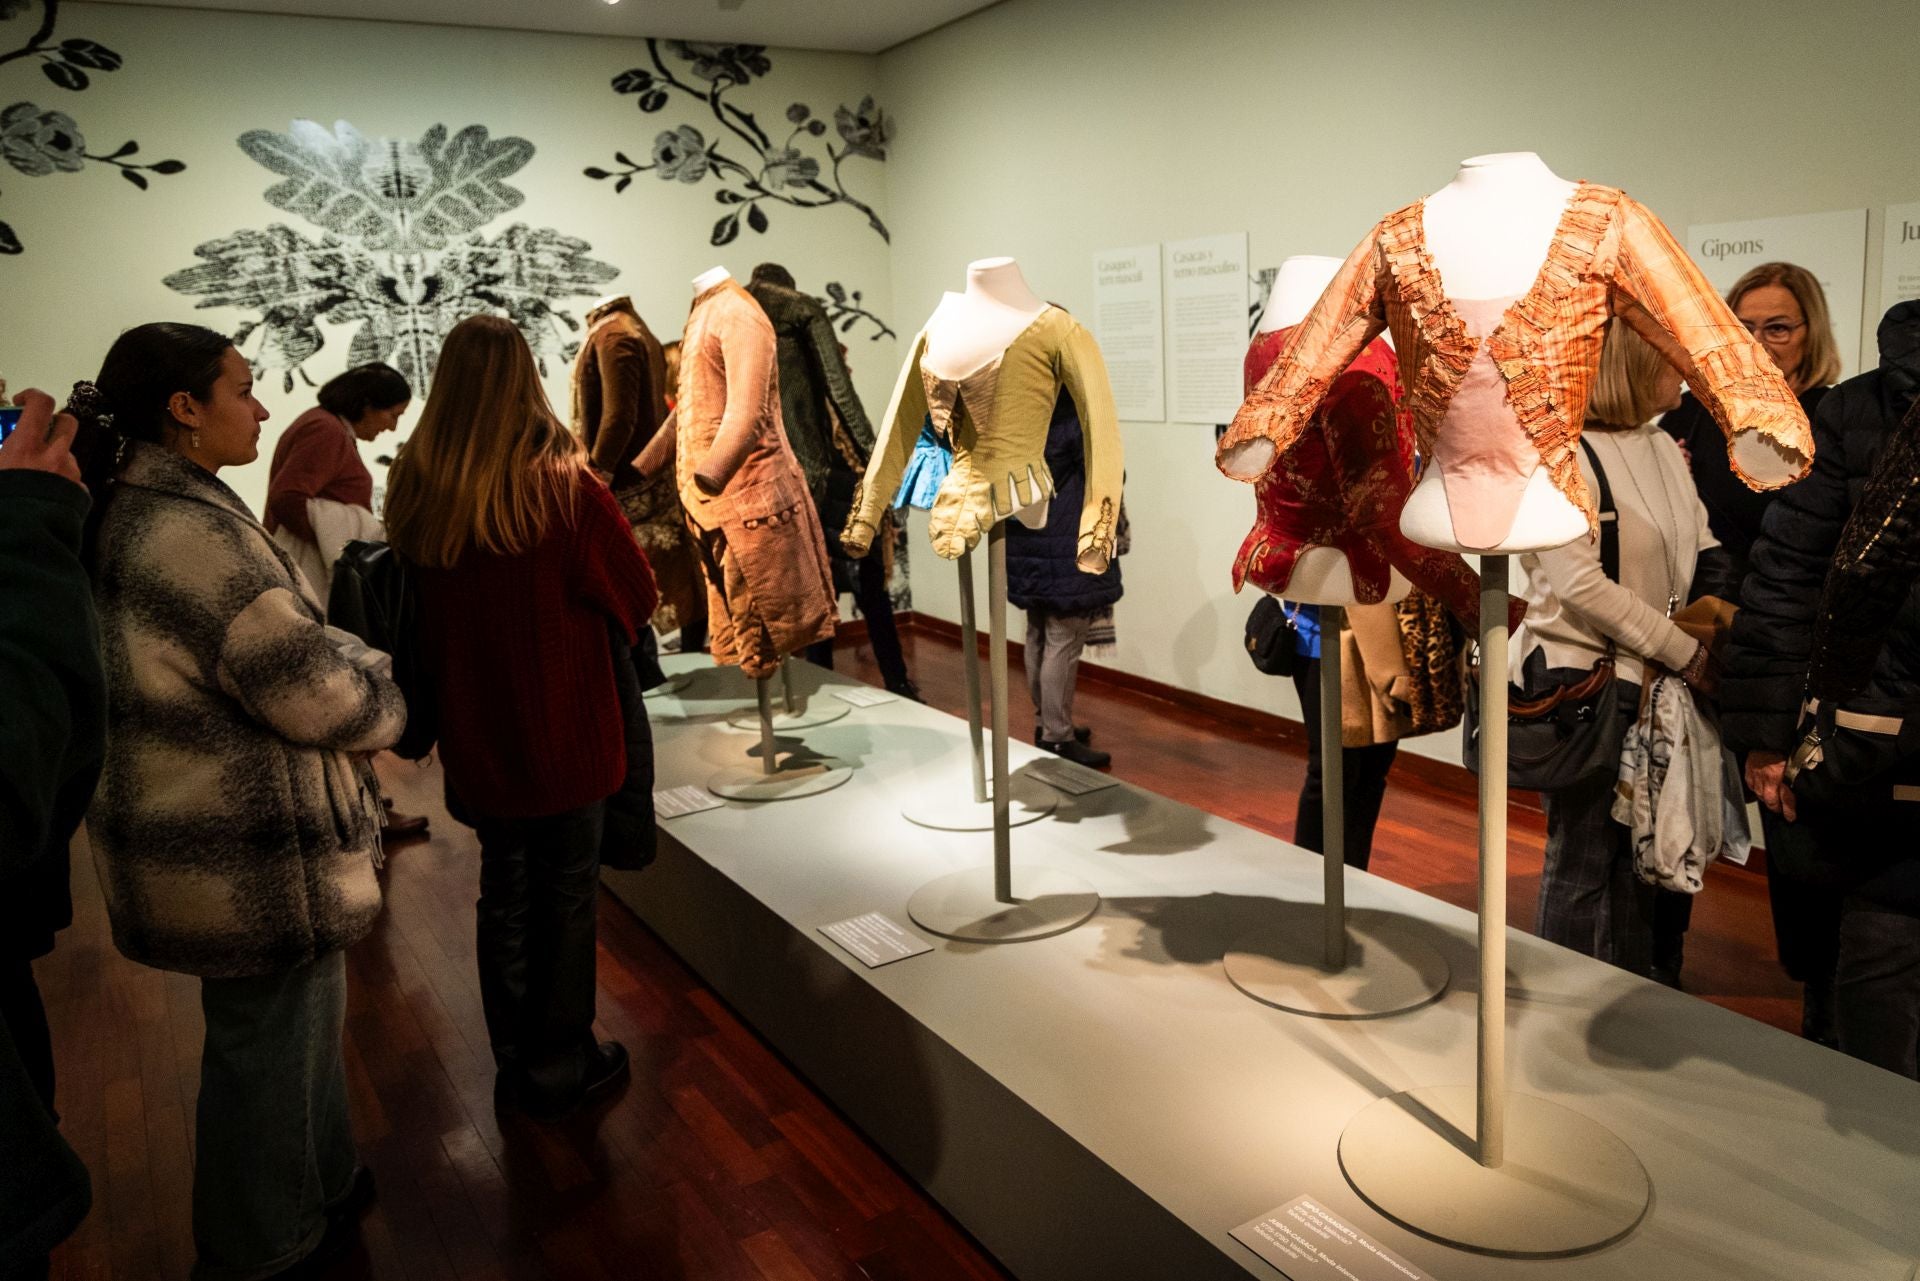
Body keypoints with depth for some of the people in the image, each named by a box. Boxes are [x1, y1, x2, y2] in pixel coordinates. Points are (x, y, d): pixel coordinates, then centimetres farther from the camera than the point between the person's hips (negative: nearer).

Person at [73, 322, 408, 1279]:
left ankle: (321, 1188, 44)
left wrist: (355, 687, 6)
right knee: (267, 1041, 9)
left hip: (224, 831, 10)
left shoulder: (137, 509, 8)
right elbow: (314, 692, -23)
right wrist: (387, 709, -3)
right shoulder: (190, 530, -25)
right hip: (248, 855, -10)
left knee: (300, 1016, 25)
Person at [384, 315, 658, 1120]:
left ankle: (515, 1064, 32)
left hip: (474, 733, 4)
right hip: (566, 729, -4)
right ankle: (561, 1068, 25)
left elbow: (420, 610, 7)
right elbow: (637, 597, -8)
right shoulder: (564, 488, -17)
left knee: (503, 889, 18)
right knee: (566, 894, 11)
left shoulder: (414, 491, -6)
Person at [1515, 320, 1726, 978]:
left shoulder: (1663, 448, 12)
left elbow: (1702, 554, 12)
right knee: (1583, 861, 2)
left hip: (1654, 678, 8)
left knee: (1639, 855, 15)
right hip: (1581, 681, -8)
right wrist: (1685, 652, -13)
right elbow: (1578, 583, -19)